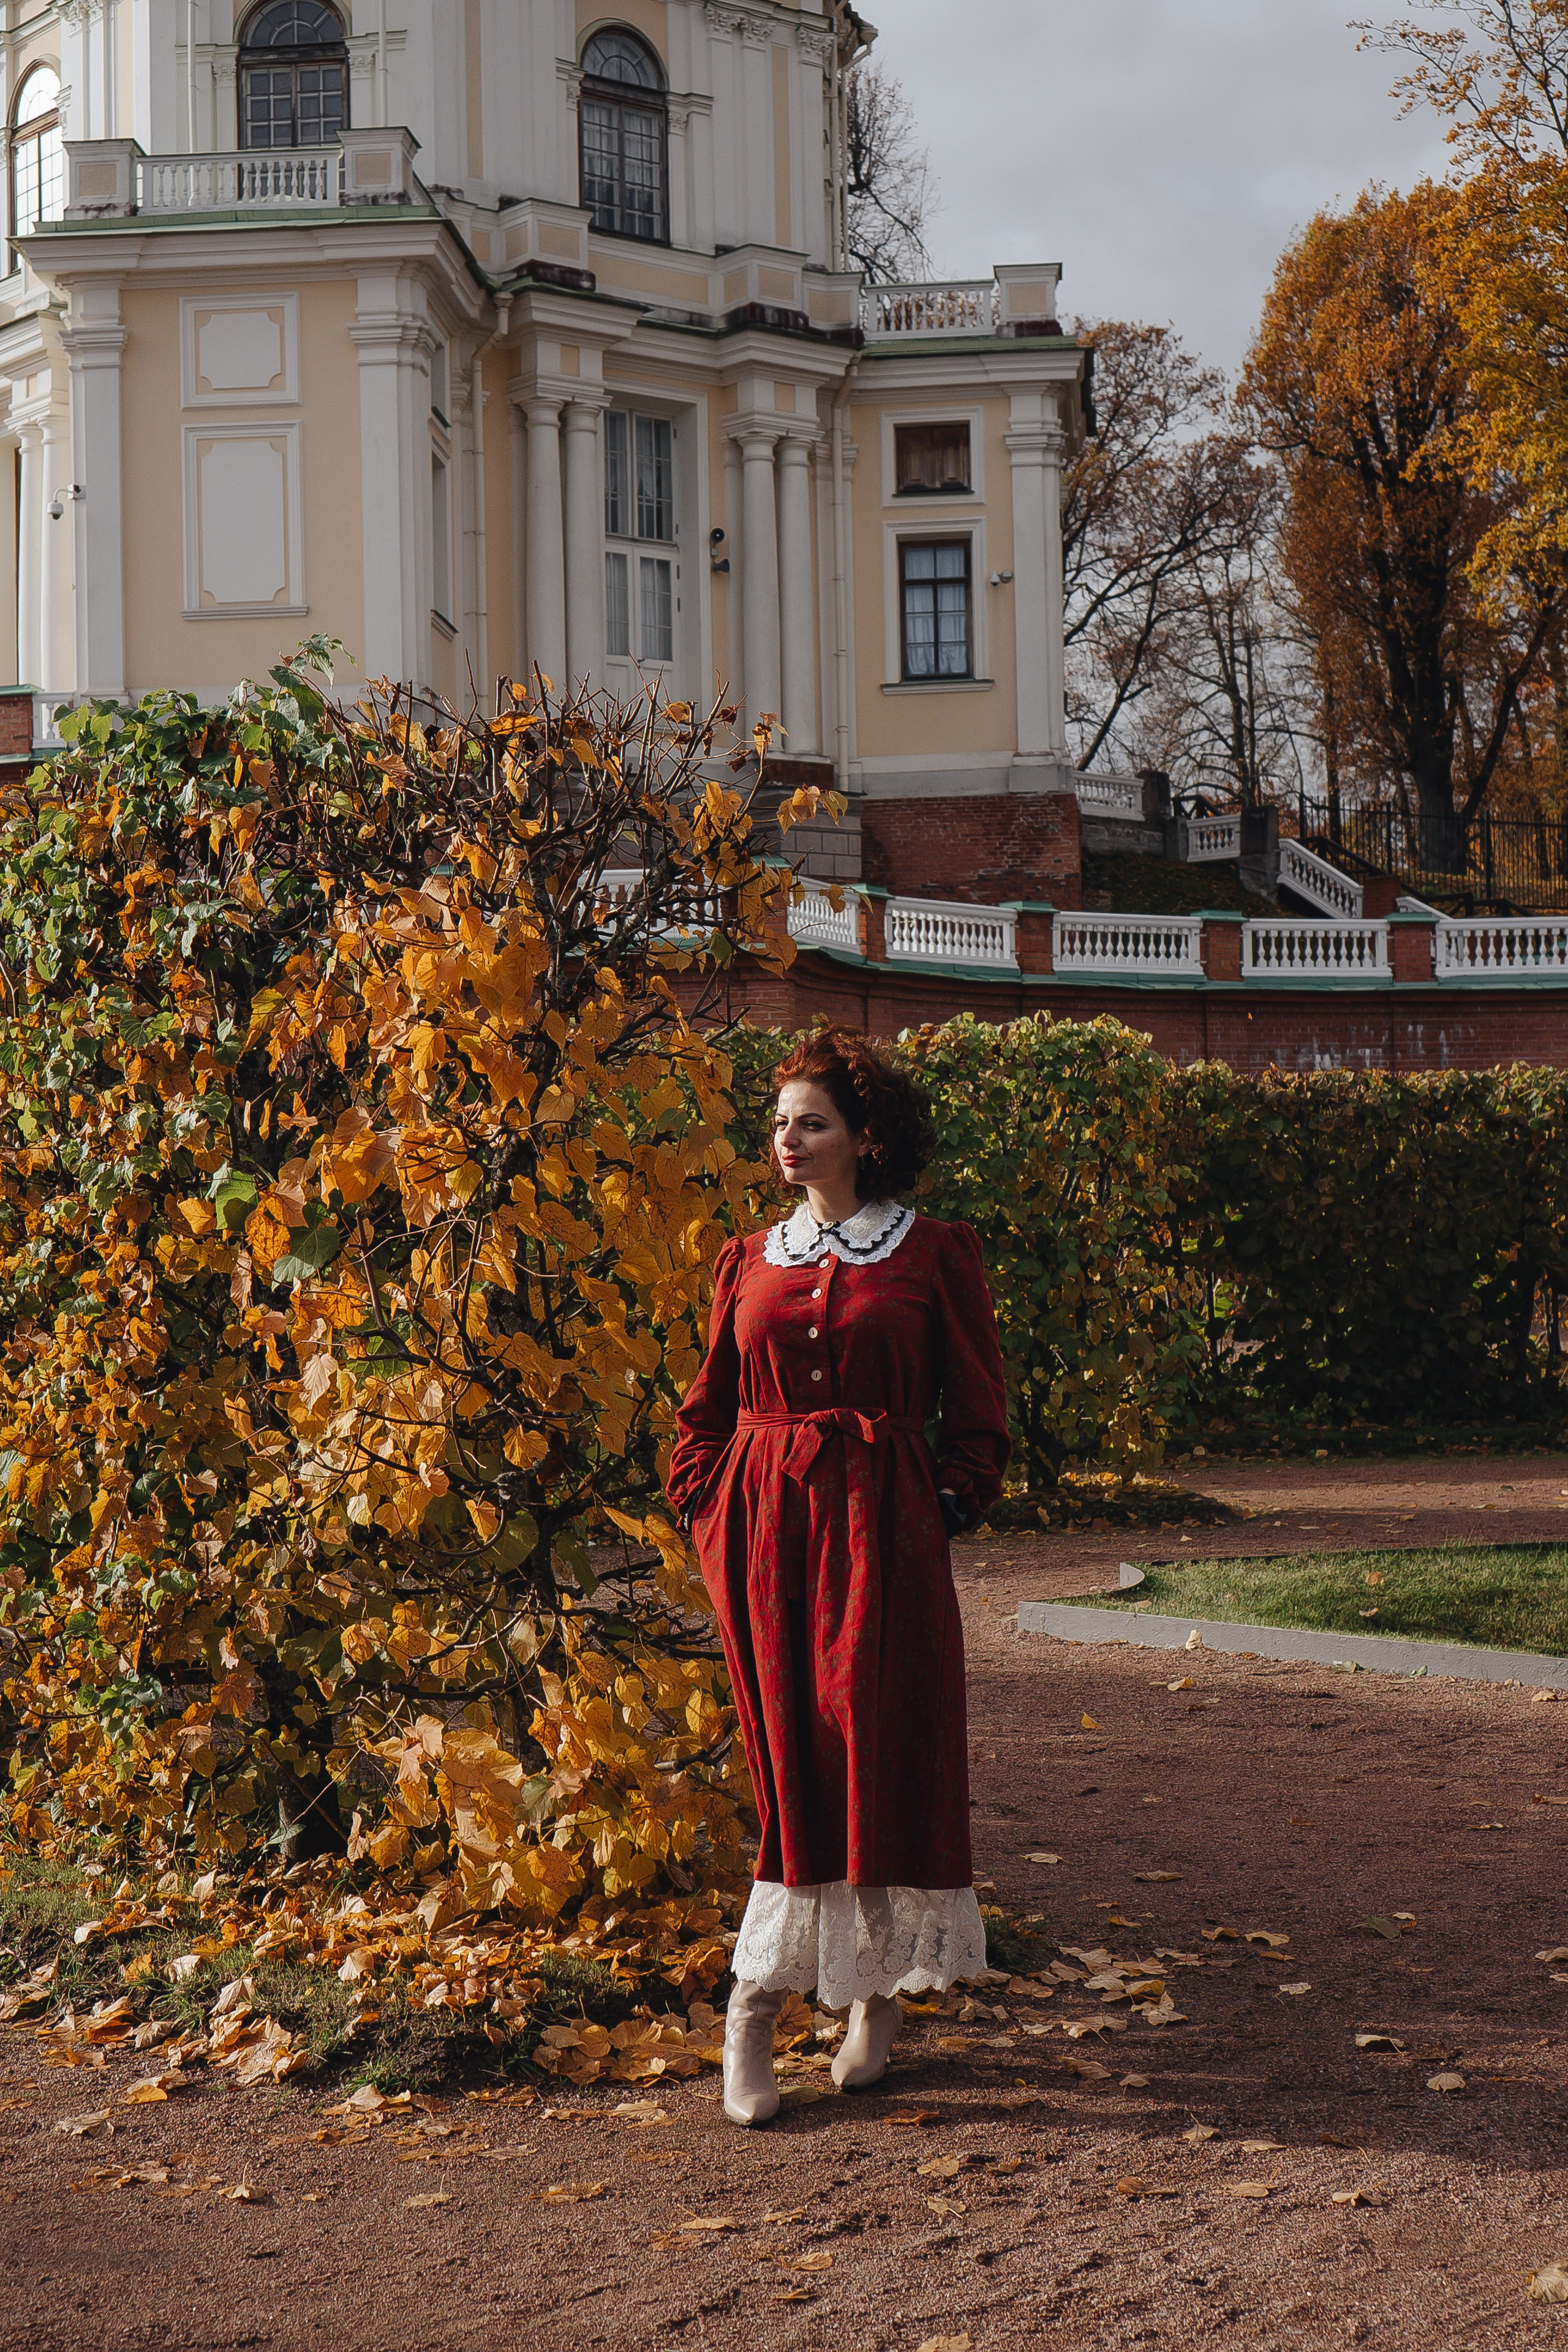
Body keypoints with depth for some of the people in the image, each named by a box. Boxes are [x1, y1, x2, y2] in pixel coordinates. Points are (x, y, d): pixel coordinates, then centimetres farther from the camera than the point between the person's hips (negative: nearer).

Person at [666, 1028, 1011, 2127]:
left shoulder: (937, 1255, 3)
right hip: (764, 1524, 2)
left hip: (883, 1526, -2)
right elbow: (707, 1409, 16)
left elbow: (977, 1410, 5)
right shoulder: (747, 1262, 12)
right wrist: (709, 1513, 4)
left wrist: (952, 1507, -6)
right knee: (790, 1758, 1)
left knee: (882, 1748, -2)